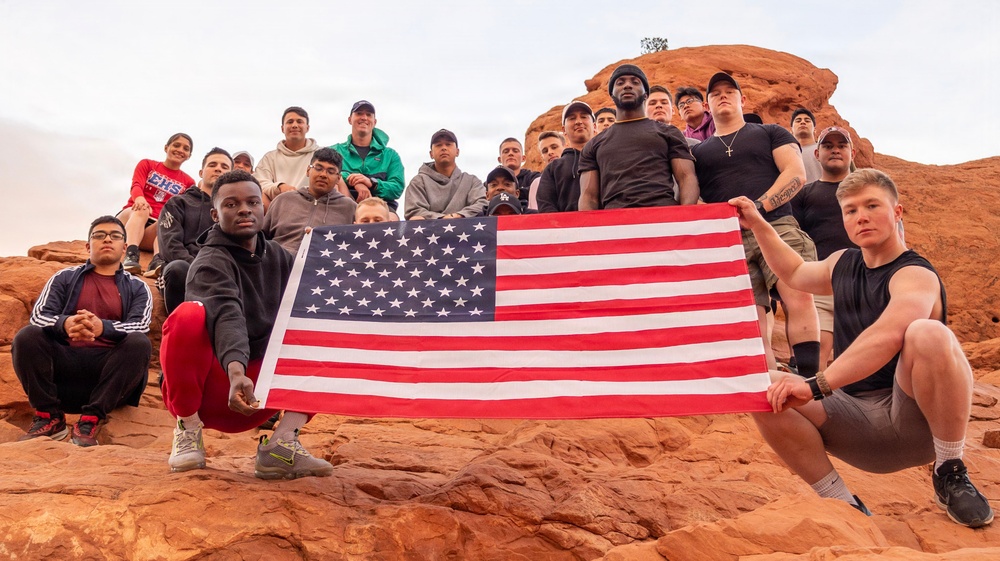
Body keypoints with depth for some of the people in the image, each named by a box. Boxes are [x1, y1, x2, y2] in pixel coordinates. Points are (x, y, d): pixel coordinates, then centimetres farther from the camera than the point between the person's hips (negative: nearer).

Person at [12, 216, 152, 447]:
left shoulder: (137, 288, 14)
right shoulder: (64, 278, 18)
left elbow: (139, 326, -5)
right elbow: (38, 315, 2)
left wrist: (102, 328, -28)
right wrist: (65, 324, -23)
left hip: (110, 367, -1)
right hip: (65, 362, 2)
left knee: (139, 344, -30)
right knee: (27, 337, -23)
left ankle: (90, 420, -26)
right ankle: (49, 417, -13)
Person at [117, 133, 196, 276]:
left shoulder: (188, 182, 14)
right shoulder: (147, 165, 12)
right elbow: (136, 186, -8)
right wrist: (139, 198, -32)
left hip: (157, 229, 1)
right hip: (130, 217, 0)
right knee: (141, 209, -34)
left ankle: (158, 261, -58)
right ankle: (131, 256, -57)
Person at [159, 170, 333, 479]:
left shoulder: (280, 258, 9)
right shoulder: (211, 262, -11)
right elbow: (227, 316, -33)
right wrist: (236, 373, -49)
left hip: (258, 389, 5)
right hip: (215, 383, -5)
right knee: (190, 315, -31)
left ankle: (282, 443, -16)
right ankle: (189, 429, -11)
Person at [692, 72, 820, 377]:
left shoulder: (771, 133, 18)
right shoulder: (698, 151, 22)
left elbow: (796, 174, 4)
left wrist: (758, 206, -12)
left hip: (777, 226, -1)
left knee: (799, 298, -22)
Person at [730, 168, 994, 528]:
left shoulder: (915, 276, -14)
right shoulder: (843, 264, 10)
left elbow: (887, 335, -35)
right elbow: (795, 273, 33)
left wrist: (816, 386, -43)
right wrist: (758, 225, 26)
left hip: (915, 420, -6)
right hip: (858, 423, 6)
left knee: (928, 333, -35)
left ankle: (951, 474, -14)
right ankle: (844, 506, -8)